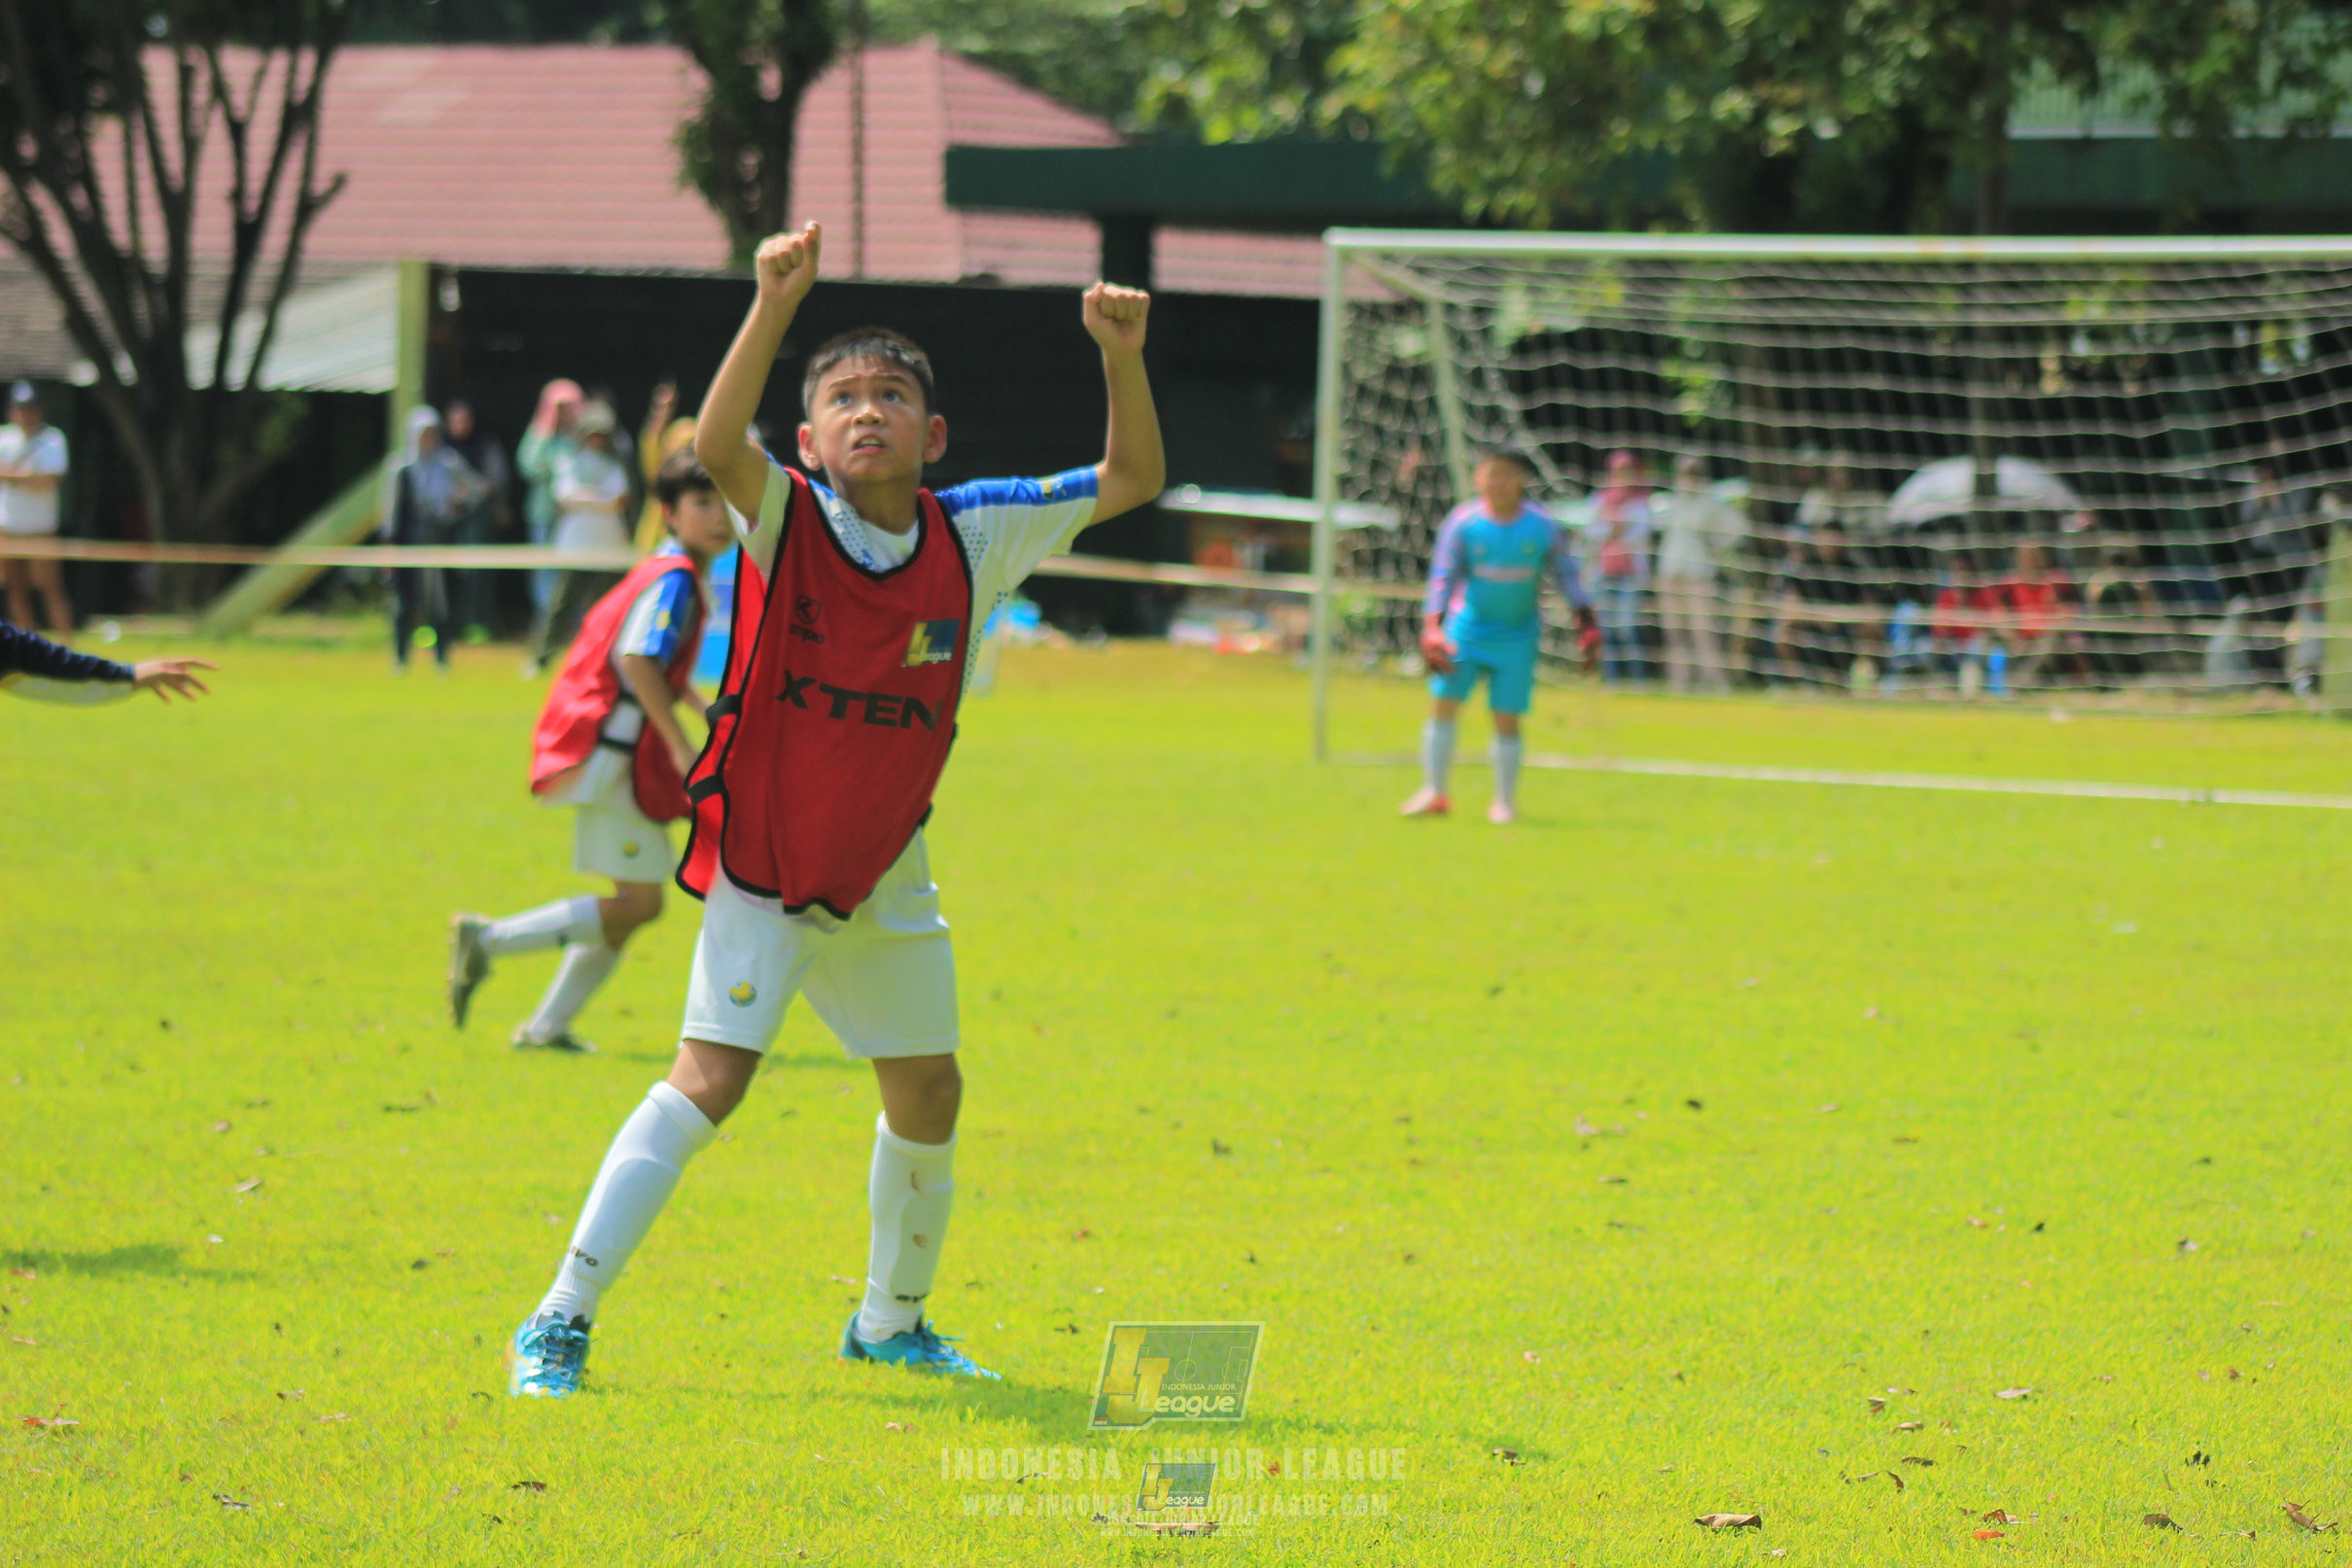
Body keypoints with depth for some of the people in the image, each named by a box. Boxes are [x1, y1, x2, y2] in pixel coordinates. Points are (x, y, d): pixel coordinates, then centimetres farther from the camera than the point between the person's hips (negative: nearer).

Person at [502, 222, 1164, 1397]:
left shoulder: (971, 538, -4)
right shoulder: (786, 519, -15)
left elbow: (1132, 479, 0)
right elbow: (716, 443, -37)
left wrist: (1123, 357, -17)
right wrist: (775, 305, -50)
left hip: (883, 877, 5)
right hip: (761, 865, -5)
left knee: (927, 1093, 13)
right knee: (709, 1078, -17)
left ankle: (891, 1320, 36)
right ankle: (561, 1322, -13)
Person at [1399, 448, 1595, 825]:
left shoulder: (1541, 526, -5)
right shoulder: (1462, 522, -7)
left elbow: (1566, 573, 5)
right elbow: (1443, 576, -6)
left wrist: (1586, 623, -1)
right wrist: (1432, 628, -16)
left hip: (1517, 637, 0)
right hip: (1466, 631, 0)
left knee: (1506, 719, -1)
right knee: (1443, 705, -7)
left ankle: (1505, 802, 10)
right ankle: (1433, 793, 1)